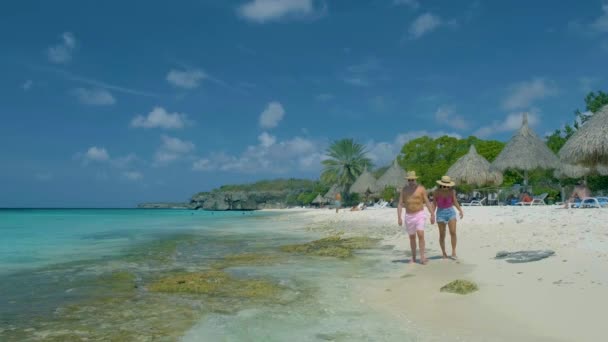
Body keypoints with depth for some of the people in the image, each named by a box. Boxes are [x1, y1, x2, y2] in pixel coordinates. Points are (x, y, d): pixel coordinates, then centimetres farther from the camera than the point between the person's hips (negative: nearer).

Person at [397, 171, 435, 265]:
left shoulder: (421, 188, -5)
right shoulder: (404, 189, 1)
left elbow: (427, 202, -5)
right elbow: (400, 204, -2)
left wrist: (432, 215, -10)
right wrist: (399, 217, -11)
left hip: (419, 215, -3)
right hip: (408, 216, 3)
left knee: (420, 235, -17)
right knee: (412, 237, 10)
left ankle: (422, 257, -13)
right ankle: (413, 257, 21)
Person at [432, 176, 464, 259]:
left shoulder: (452, 191, -3)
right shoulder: (437, 192, -7)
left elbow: (455, 202, 7)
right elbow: (434, 204, -2)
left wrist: (460, 210, -4)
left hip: (451, 212, 1)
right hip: (440, 213, -1)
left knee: (453, 232, -12)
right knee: (442, 235, 2)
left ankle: (454, 252, -2)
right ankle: (444, 253, 15)